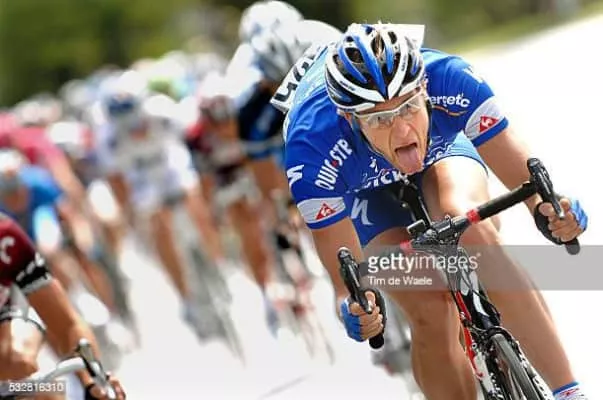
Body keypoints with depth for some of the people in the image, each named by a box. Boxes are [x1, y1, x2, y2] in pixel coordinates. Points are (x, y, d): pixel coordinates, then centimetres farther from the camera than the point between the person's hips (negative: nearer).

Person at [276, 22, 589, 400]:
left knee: (466, 223, -33)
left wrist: (548, 209, -53)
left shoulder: (450, 80, -37)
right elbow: (347, 273, -30)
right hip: (360, 188, 0)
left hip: (441, 146, 0)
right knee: (431, 314, -20)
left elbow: (524, 174, -31)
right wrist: (353, 307, -51)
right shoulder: (312, 149, -40)